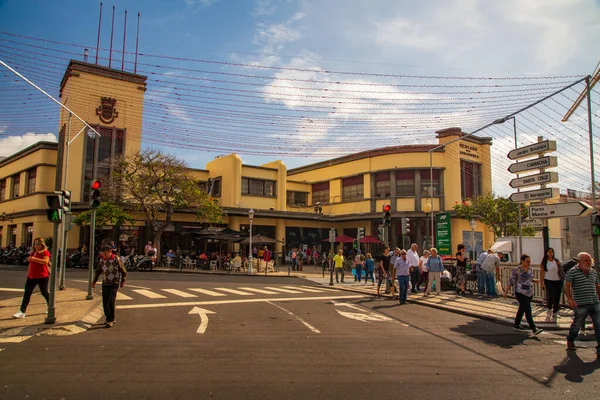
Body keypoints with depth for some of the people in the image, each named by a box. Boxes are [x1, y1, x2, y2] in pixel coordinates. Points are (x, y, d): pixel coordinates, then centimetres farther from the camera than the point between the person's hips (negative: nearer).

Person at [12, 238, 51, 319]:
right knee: (27, 293, -1)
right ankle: (22, 312, -1)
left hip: (42, 277, -7)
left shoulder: (45, 252, -9)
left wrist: (34, 259, -32)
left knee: (44, 293, 5)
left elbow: (45, 261, -27)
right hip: (31, 276, 7)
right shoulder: (33, 253, 15)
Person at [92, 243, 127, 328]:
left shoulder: (116, 260, -11)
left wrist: (123, 281, 2)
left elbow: (123, 271, -1)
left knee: (111, 302, -14)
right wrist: (94, 281, 8)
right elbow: (97, 271, 16)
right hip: (105, 284, 5)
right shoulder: (101, 261, 1)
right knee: (105, 303, 5)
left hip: (114, 284, -5)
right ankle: (110, 319, 21)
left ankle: (110, 320, -4)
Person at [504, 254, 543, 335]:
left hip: (529, 293, 7)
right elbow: (511, 281, -11)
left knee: (522, 309, 16)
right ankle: (534, 329, -15)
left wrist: (535, 280, -1)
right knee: (528, 311, -13)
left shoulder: (529, 269, 8)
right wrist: (506, 292, -10)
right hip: (521, 293, -7)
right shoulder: (517, 270, -14)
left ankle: (517, 325, 28)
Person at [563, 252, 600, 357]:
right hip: (580, 305, -5)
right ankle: (570, 341, 34)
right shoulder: (572, 272, -5)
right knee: (577, 324, 8)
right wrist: (570, 299, -21)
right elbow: (566, 286, -10)